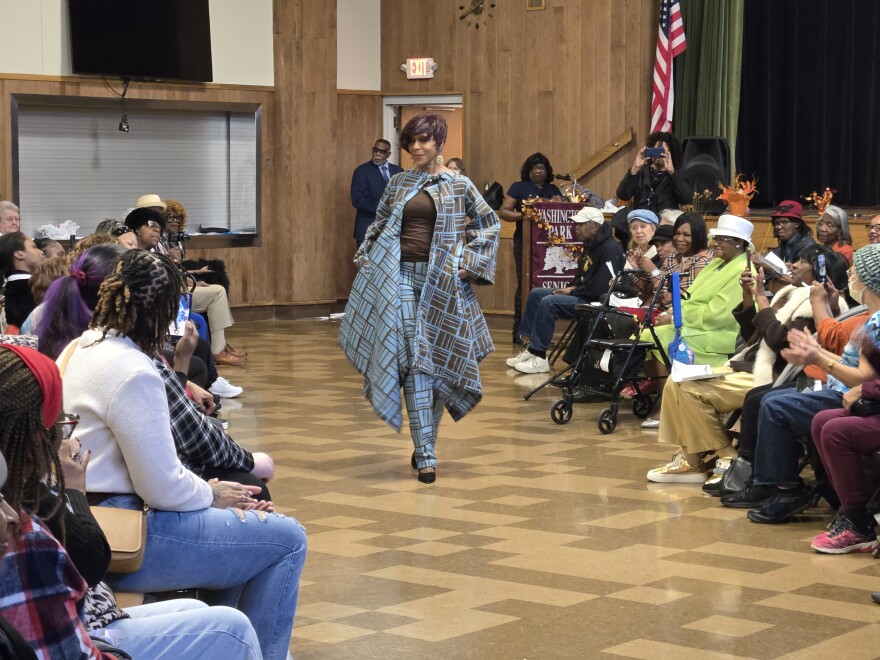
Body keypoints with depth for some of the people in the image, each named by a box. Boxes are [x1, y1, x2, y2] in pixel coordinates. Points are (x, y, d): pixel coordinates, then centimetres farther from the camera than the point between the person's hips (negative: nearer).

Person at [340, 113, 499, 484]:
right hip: (401, 277, 1)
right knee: (414, 362, -8)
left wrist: (468, 263, -1)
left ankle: (425, 444, 20)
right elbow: (378, 226, 20)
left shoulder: (458, 185, 3)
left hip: (442, 281, -1)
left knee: (438, 360, 5)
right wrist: (368, 259, 8)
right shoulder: (398, 184, 10)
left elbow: (487, 224, 8)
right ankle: (426, 455, -9)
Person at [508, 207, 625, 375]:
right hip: (582, 294, 11)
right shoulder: (590, 246, 13)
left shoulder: (610, 249, -18)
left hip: (597, 301, -11)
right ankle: (532, 348, 4)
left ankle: (539, 358, -21)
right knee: (536, 294, 7)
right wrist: (570, 288, 4)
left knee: (549, 302, -26)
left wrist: (573, 291, -15)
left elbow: (602, 286, -26)